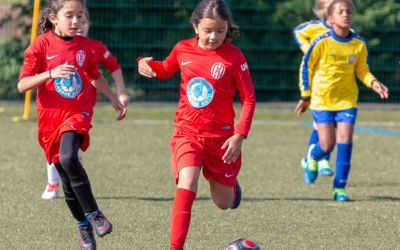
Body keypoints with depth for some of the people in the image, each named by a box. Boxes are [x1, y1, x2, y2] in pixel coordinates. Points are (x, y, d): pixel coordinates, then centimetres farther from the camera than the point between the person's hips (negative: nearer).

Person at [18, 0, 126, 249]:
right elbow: (22, 85, -10)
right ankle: (84, 227, 24)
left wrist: (114, 99, 26)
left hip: (78, 113, 0)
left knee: (68, 159, -29)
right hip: (50, 117, 0)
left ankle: (93, 214, -19)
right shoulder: (41, 45, -7)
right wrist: (50, 74, -23)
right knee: (68, 181, 6)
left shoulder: (84, 45, 3)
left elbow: (96, 76, 23)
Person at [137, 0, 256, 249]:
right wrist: (147, 64, -2)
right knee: (187, 184, -26)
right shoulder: (183, 49, -2)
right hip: (187, 132, 1)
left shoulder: (234, 56, -11)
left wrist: (240, 135, -16)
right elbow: (165, 70, 20)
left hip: (220, 135, -1)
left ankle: (231, 182, 51)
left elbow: (249, 99, -7)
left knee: (224, 202, 13)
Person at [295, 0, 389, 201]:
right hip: (322, 99, -2)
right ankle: (313, 156, 33)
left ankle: (340, 188, -1)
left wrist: (373, 83, -13)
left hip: (347, 100, 2)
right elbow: (306, 67, -2)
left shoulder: (359, 44, -5)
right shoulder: (322, 42, -13)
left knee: (345, 142, -9)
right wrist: (305, 96, 2)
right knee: (327, 145, -5)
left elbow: (362, 71, 7)